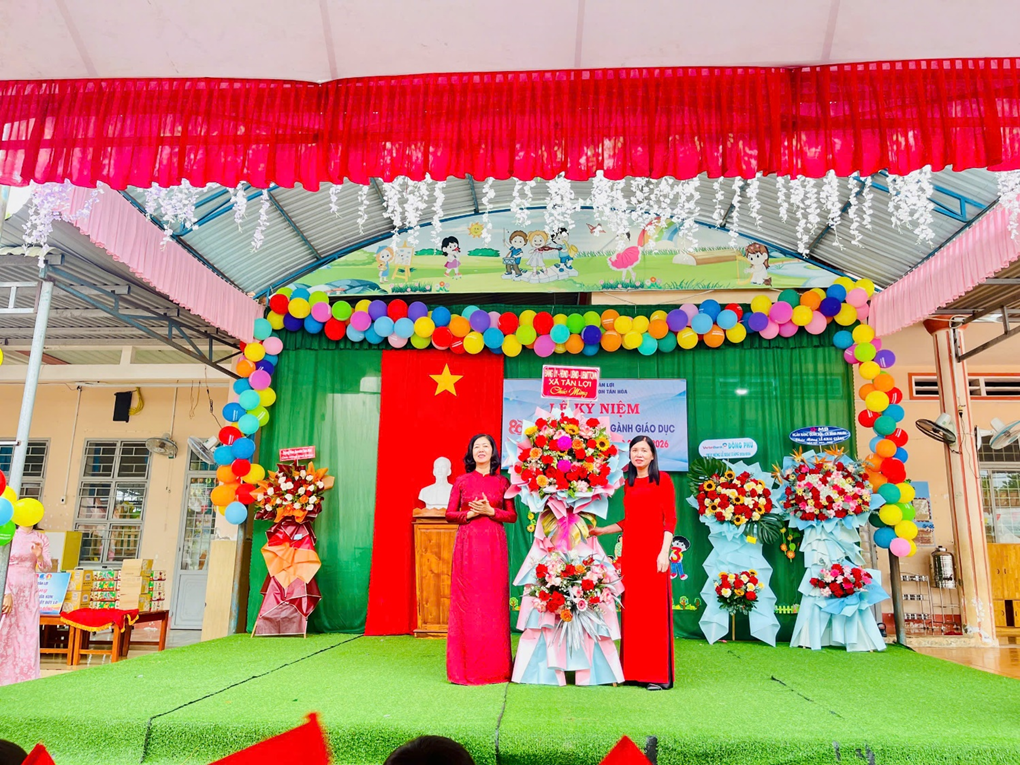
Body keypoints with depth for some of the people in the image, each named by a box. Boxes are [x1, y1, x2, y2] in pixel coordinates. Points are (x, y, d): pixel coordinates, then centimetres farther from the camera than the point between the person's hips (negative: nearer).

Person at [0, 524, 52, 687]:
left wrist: (40, 556, -17)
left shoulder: (41, 538, 6)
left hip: (29, 591, 4)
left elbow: (45, 568, 5)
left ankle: (25, 677, 13)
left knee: (29, 634, 5)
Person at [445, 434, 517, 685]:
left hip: (494, 545, 1)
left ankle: (494, 666, 10)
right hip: (468, 544, 0)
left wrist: (490, 511, -9)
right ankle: (467, 667, 6)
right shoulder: (462, 481, 8)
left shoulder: (502, 482, 8)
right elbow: (449, 514, 6)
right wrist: (470, 514, -11)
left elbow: (512, 515, 6)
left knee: (494, 601, 0)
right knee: (467, 601, -2)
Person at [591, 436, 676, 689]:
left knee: (654, 609, -3)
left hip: (653, 550, -5)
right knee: (632, 609, 6)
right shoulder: (627, 483, 16)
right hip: (630, 550, 5)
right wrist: (602, 530, 14)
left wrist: (664, 552, -13)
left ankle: (658, 674, 4)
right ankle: (634, 670, 13)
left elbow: (670, 519, -5)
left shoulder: (662, 479, 1)